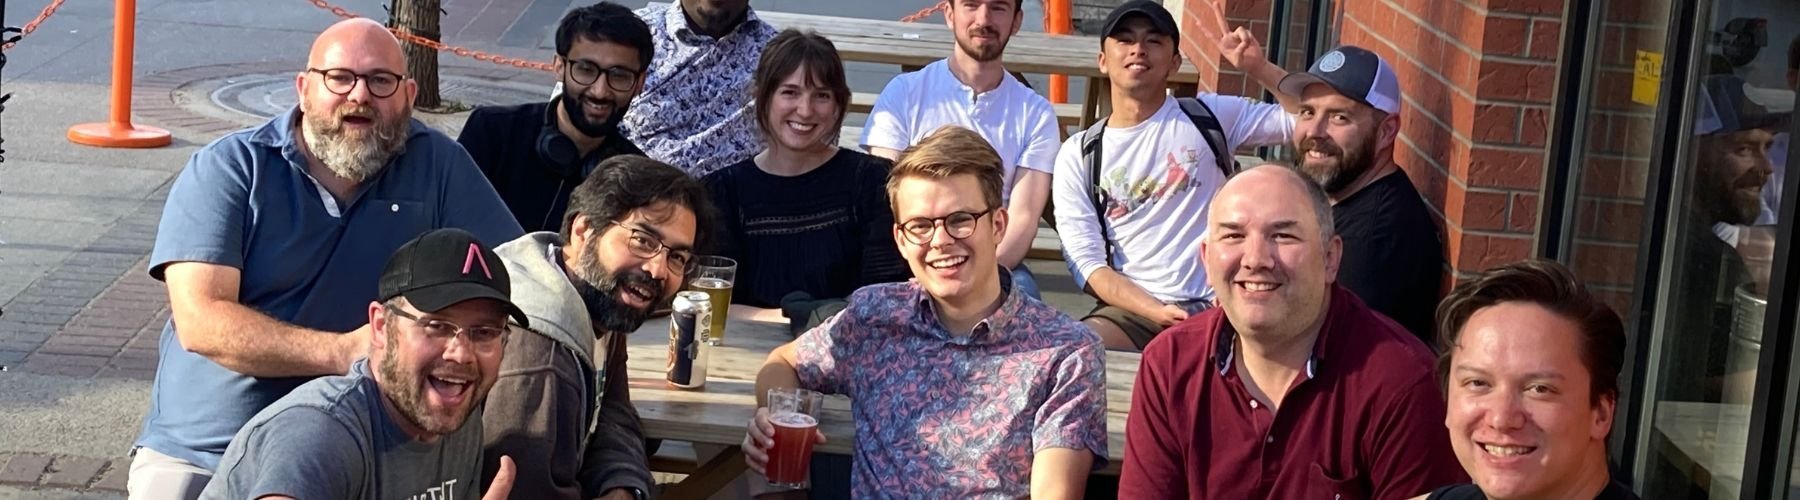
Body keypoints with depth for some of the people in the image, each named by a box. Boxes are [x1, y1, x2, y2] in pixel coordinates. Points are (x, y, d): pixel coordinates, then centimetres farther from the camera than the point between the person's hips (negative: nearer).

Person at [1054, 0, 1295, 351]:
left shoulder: (1209, 117, 9)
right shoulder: (1078, 156, 9)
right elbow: (1087, 264, 1)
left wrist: (1259, 67, -8)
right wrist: (1158, 312, -14)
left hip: (1221, 308, -1)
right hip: (1133, 312, 1)